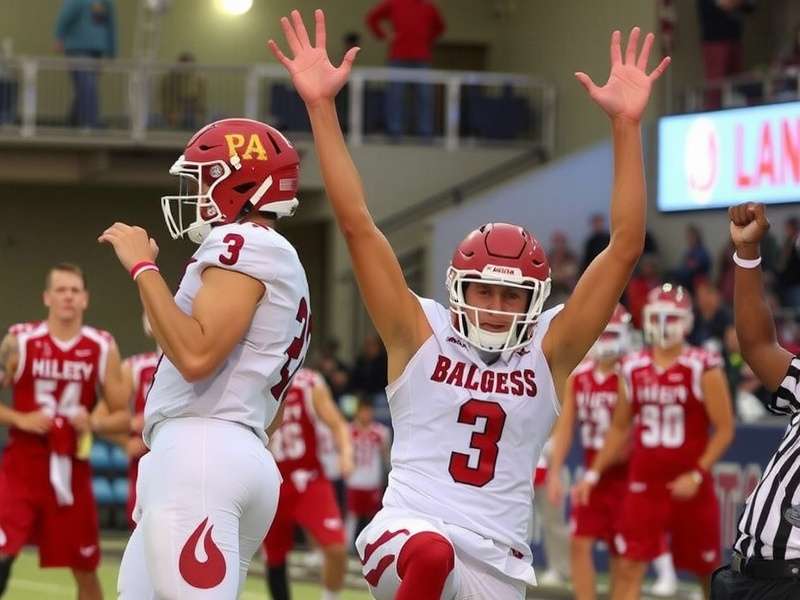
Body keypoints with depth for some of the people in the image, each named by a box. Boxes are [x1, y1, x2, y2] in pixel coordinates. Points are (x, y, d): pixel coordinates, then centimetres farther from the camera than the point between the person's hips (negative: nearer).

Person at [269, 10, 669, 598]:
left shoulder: (548, 350, 6)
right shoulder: (422, 335, 3)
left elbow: (625, 248, 1)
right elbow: (357, 225, -2)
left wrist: (627, 125, -5)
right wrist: (321, 107, -7)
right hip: (409, 530, -3)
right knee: (431, 552, -37)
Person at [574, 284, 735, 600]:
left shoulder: (704, 368, -8)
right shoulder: (634, 369, 6)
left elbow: (724, 429, -7)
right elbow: (619, 428, 17)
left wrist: (697, 474, -17)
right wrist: (594, 473, 11)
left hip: (689, 486, -3)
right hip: (644, 483, 3)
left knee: (707, 568, 9)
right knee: (629, 566, -6)